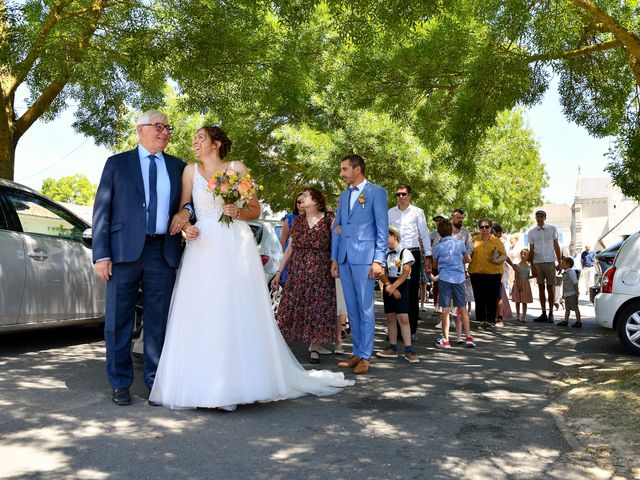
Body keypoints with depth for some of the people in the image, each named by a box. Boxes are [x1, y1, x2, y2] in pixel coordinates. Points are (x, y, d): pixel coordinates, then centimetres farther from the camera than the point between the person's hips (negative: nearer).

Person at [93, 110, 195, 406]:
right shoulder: (117, 164, 8)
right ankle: (120, 384, 14)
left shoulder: (178, 167, 15)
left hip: (163, 252, 2)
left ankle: (156, 382, 16)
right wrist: (101, 254, -6)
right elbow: (102, 210, 4)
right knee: (119, 320, 2)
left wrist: (186, 211, -3)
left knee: (159, 321, 5)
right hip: (125, 250, -2)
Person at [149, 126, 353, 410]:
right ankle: (201, 384, 3)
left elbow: (255, 210, 11)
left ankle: (238, 382, 2)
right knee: (200, 315, -3)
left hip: (235, 248, -2)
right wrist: (185, 225, -9)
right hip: (202, 248, 2)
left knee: (237, 313, -5)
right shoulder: (190, 171, 14)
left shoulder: (237, 169, 9)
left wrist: (237, 212, -8)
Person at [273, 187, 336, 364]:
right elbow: (290, 249, 14)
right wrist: (279, 273, 11)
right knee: (292, 307, 0)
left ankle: (315, 347, 11)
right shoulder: (297, 222, 12)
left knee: (318, 308, -1)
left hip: (321, 273, -3)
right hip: (297, 273, 3)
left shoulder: (329, 220, 0)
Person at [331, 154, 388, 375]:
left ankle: (365, 356, 3)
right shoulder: (344, 195, 18)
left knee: (365, 309, -3)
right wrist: (334, 258, 12)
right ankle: (357, 353, 16)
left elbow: (382, 228, -5)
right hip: (345, 259, 6)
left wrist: (378, 260, -12)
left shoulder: (376, 192, 0)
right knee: (352, 309, 9)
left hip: (364, 258, -6)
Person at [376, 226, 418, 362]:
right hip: (388, 287, 5)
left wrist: (393, 287, -18)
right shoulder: (385, 254, 11)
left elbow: (405, 273, -12)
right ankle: (393, 348, 14)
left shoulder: (405, 252, -3)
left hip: (401, 287, -5)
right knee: (390, 318, 7)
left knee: (403, 318, -10)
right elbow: (382, 274, 2)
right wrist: (389, 287, -13)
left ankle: (408, 350, -9)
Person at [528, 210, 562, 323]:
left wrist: (559, 262, 3)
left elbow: (556, 246, 7)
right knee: (541, 288, 4)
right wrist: (532, 266, 2)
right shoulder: (532, 232, 8)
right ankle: (543, 314, 9)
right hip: (537, 263, 2)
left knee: (550, 288, -1)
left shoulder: (553, 229, 5)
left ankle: (551, 314, 4)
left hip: (549, 262, -2)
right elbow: (531, 250, 8)